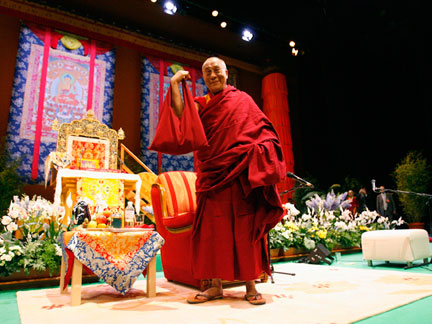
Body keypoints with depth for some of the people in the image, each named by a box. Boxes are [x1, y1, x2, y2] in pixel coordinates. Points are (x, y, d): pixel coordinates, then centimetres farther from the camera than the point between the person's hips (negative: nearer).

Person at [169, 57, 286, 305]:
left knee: (245, 227, 0)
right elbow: (181, 117, -6)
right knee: (213, 227, 0)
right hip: (213, 173, 2)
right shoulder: (201, 104, 14)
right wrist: (175, 84, -5)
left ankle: (251, 285, 9)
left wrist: (261, 153, -11)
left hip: (242, 173, -1)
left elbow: (263, 130, 8)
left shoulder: (243, 99, 13)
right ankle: (216, 285, 10)